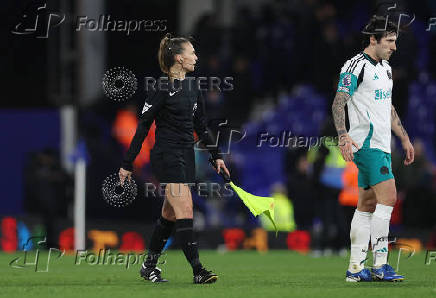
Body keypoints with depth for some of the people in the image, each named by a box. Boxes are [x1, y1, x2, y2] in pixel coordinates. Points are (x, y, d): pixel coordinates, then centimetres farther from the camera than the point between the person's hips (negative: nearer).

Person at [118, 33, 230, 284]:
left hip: (186, 156, 8)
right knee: (185, 211, -13)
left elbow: (201, 126, 21)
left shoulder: (193, 89, 11)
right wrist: (128, 164, -8)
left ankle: (149, 266, 24)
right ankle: (198, 271, -16)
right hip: (167, 156, -8)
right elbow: (143, 127, -9)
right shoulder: (162, 89, -11)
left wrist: (217, 155, 17)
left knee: (170, 215, 12)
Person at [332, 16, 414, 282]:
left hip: (380, 145, 9)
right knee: (388, 197, -16)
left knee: (367, 205, 7)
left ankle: (356, 268, 9)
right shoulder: (357, 66, -10)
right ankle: (380, 264, -15)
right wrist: (344, 136, -29)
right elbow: (339, 103, -17)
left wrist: (404, 138, 26)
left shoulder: (384, 68, 19)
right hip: (367, 143, -9)